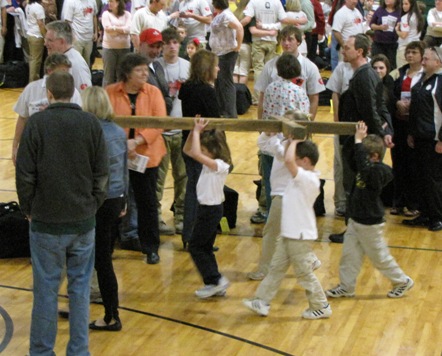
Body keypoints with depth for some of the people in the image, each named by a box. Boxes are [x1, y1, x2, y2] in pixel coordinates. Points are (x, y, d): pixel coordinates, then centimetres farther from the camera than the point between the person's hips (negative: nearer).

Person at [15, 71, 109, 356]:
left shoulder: (36, 123, -10)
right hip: (83, 220, 2)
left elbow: (25, 174, -8)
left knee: (46, 289, 7)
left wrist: (29, 209, 6)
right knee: (80, 287, 10)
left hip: (46, 223, -2)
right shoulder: (91, 123, -3)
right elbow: (102, 172, 0)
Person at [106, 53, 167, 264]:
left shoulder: (153, 92, 0)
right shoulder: (110, 93, -3)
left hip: (146, 155, 1)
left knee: (147, 202, 7)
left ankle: (151, 248, 19)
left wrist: (136, 141, -21)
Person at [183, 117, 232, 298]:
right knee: (205, 248, 14)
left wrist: (197, 132, -26)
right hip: (206, 208, 10)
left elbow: (196, 154, -36)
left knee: (195, 247, -2)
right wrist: (194, 132, -3)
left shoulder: (220, 165, -21)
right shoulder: (210, 162, 5)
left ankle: (215, 280, 2)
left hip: (211, 210, -10)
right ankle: (214, 284, 19)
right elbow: (187, 150, 11)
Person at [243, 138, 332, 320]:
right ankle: (262, 302, 19)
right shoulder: (301, 177, 6)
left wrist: (294, 143, -21)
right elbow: (288, 160, 22)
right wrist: (291, 142, 9)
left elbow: (288, 161, -38)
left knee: (304, 273, 3)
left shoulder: (308, 179, -23)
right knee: (276, 268, 13)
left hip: (300, 236, -10)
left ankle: (321, 307, 17)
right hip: (288, 233, 10)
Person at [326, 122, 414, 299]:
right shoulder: (369, 169, 1)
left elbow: (362, 166, -43)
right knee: (349, 254, 11)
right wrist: (358, 139, -1)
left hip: (370, 224, -9)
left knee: (380, 257, 6)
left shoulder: (376, 171, -26)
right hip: (356, 221, 9)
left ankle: (402, 281, 25)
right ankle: (346, 286, 21)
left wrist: (358, 141, -39)